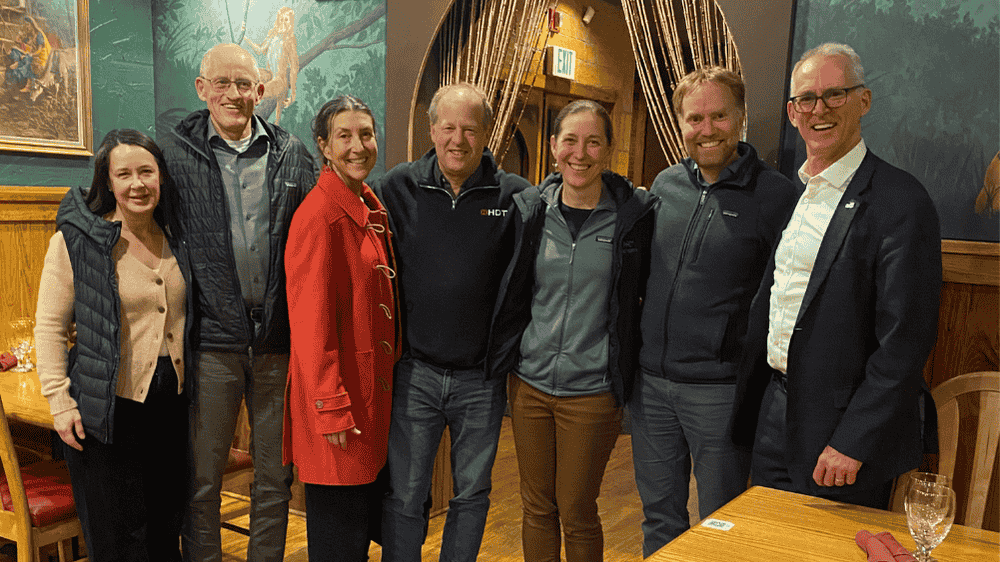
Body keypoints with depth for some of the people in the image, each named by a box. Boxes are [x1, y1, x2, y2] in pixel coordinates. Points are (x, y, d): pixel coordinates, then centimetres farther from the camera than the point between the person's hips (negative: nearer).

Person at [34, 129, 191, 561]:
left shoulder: (175, 237, 7)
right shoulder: (75, 239, -8)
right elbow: (50, 326, -7)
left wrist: (193, 384, 13)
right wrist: (60, 401, -12)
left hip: (172, 404, 5)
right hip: (110, 407, -4)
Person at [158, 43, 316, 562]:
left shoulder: (292, 155, 7)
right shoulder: (176, 153, 3)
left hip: (279, 339, 2)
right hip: (211, 339, -1)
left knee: (275, 475, 13)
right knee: (202, 477, 8)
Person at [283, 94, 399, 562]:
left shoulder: (371, 210, 12)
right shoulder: (318, 215, -16)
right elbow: (310, 321, -19)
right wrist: (332, 408, -20)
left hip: (372, 387, 9)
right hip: (338, 391, -9)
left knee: (369, 506, 19)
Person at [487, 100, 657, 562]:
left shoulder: (634, 214, -7)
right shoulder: (530, 209, 2)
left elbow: (645, 291, 4)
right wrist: (507, 356, 10)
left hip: (591, 390, -3)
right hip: (529, 381, 3)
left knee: (577, 513, 9)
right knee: (536, 507, 15)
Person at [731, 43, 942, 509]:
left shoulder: (901, 202, -15)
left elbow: (905, 342, -18)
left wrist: (853, 442, -19)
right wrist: (747, 403, 13)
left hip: (844, 428, -6)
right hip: (774, 417, 7)